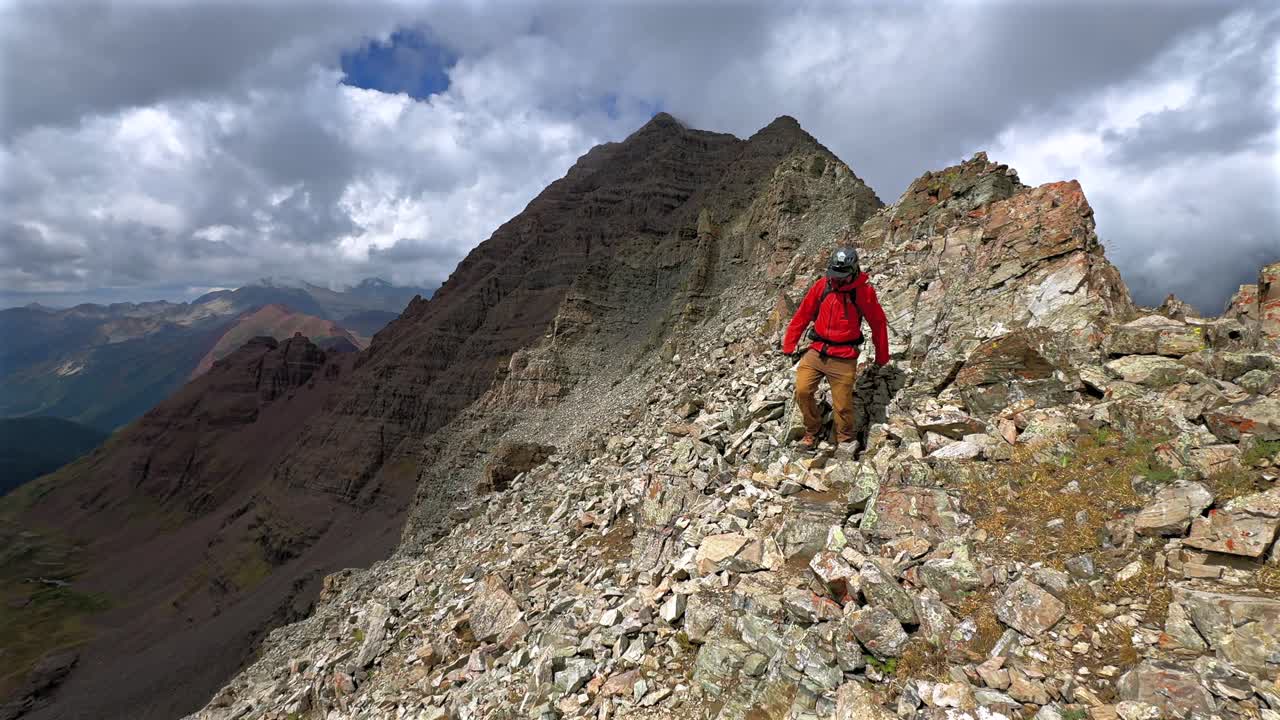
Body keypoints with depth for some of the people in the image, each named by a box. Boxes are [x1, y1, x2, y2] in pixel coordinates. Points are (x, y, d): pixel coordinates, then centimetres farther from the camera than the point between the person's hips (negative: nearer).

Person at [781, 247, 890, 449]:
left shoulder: (864, 291, -8)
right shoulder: (821, 286, -1)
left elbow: (878, 324, 2)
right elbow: (802, 315, 6)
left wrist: (882, 356, 10)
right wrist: (789, 345, 7)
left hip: (844, 358, -3)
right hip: (815, 352, 3)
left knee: (842, 405, 1)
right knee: (802, 391, -8)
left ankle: (845, 440, 26)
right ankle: (812, 430, 17)